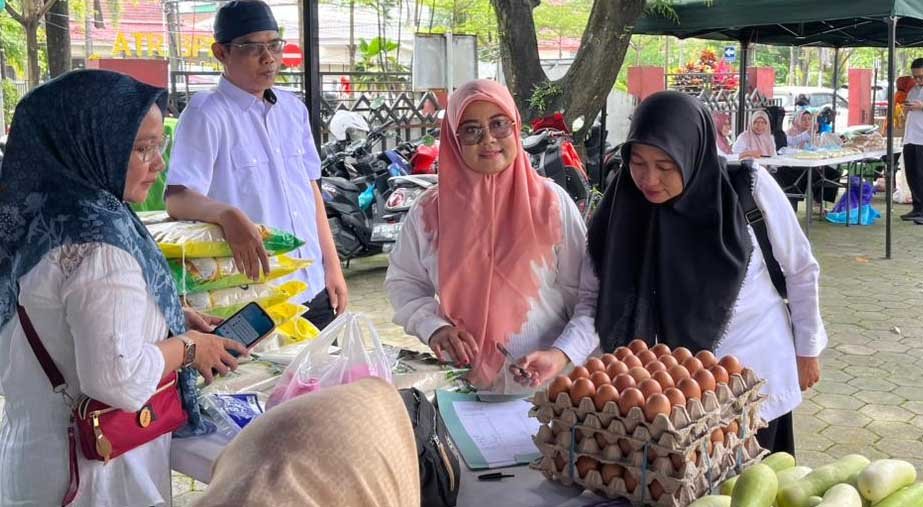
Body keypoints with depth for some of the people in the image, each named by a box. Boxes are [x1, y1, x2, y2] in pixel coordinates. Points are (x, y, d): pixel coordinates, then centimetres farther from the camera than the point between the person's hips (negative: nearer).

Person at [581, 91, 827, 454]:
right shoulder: (625, 204, -14)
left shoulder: (748, 186, -19)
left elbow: (800, 269, -6)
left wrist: (807, 350, 1)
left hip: (756, 369, -1)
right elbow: (595, 295, -11)